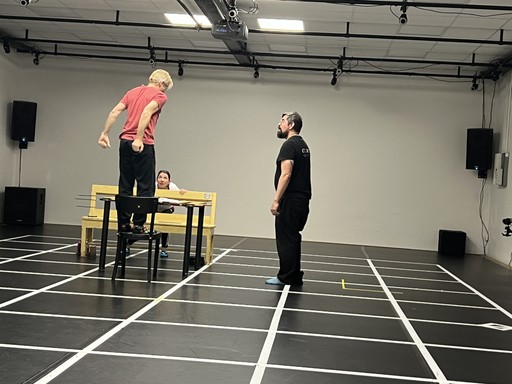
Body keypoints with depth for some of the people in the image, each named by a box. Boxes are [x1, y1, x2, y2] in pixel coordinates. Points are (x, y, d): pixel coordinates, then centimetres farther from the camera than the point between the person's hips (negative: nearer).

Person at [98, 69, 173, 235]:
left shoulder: (133, 91, 18)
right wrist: (139, 138, -24)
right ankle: (138, 224, -2)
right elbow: (146, 113, -19)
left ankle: (124, 223, 12)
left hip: (125, 141, 7)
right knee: (145, 187, 0)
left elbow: (114, 112, 9)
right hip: (143, 144, -7)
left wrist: (104, 133, 7)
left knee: (125, 186, 10)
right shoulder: (160, 96, -2)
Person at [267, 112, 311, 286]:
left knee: (285, 239, -4)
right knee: (293, 239, 14)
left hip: (290, 201, -11)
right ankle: (295, 276, 18)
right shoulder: (303, 145, 19)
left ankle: (286, 277, 0)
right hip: (302, 200, 11)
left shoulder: (289, 145, -14)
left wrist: (276, 200, -23)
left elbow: (286, 175, -23)